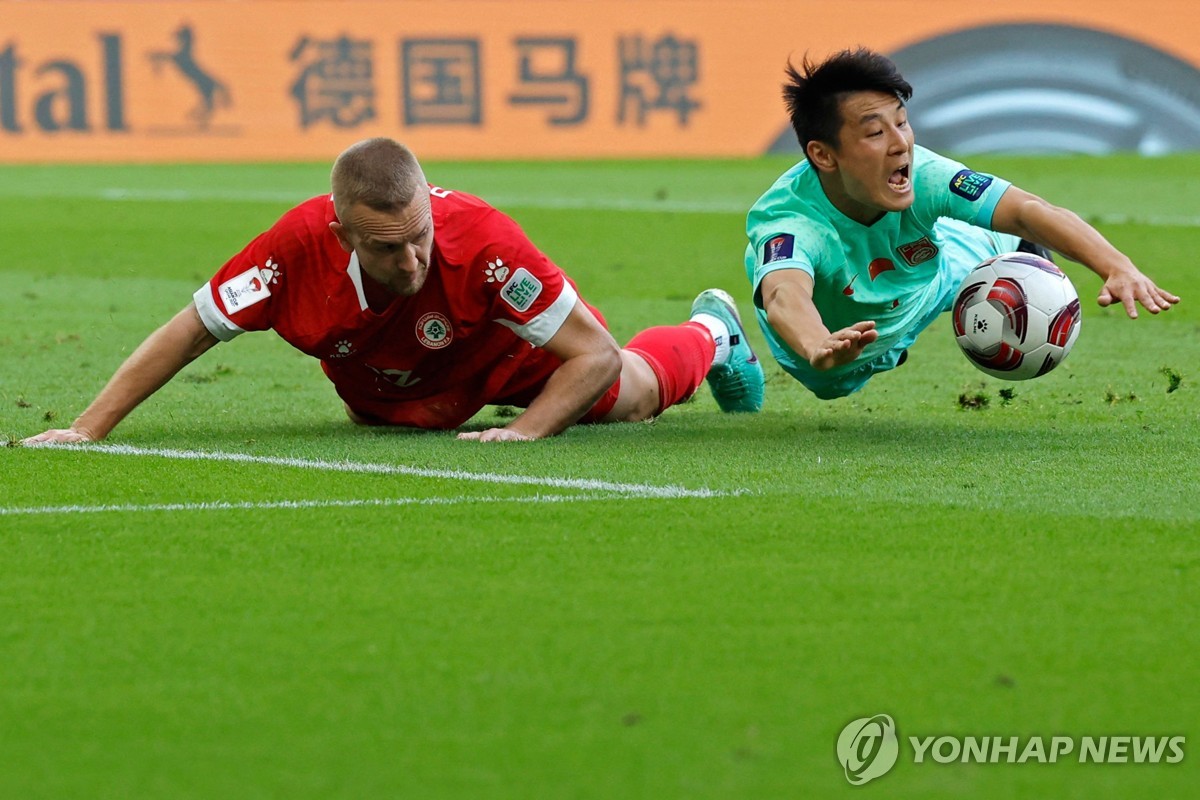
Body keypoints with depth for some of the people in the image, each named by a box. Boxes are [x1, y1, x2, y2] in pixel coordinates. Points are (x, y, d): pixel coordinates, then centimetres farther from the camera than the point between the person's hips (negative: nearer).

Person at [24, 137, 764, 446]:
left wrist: (524, 433, -46)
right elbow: (187, 334, -29)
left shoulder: (481, 239, -46)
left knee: (629, 395, 22)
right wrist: (88, 429, -33)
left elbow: (595, 353, -35)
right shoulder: (300, 247, -43)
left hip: (502, 346, -2)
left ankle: (714, 334, 57)